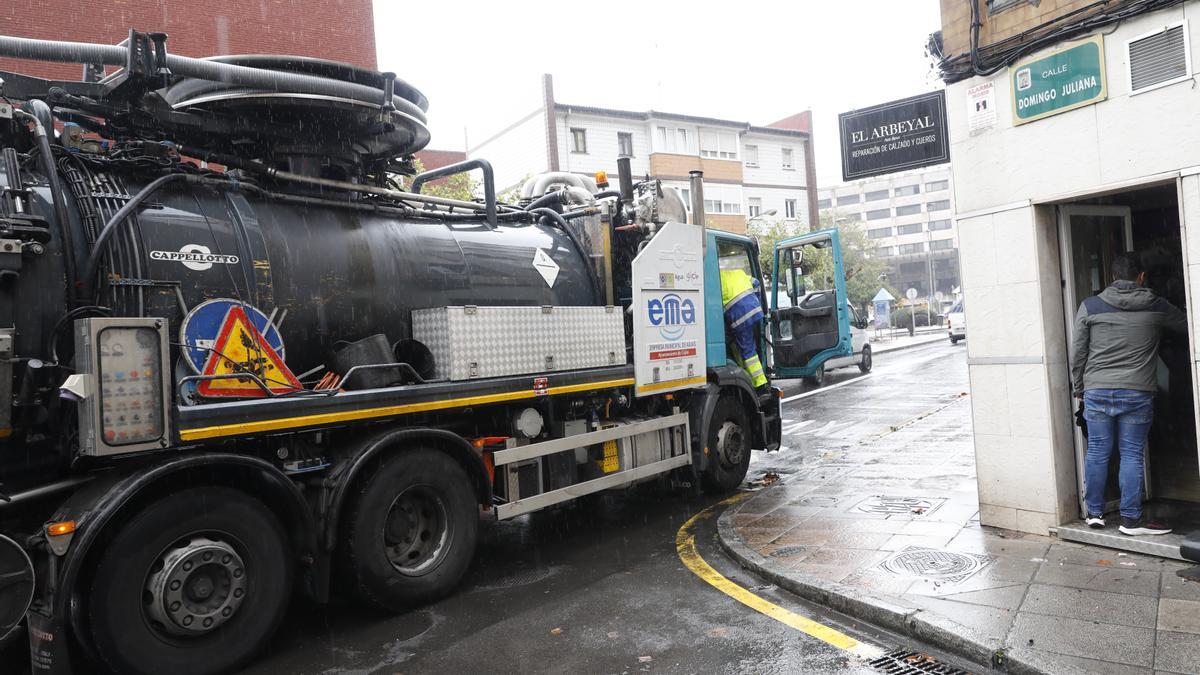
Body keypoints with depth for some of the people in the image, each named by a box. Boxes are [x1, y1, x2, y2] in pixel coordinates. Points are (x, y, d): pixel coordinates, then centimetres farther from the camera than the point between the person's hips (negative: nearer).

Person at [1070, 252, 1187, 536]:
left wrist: (1078, 390, 12)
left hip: (1096, 392, 1)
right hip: (1137, 393, 0)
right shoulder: (1156, 307, 3)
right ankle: (1131, 518, 9)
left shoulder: (1090, 306, 1)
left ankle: (1094, 512, 17)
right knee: (1131, 455, 5)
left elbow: (1078, 353, 3)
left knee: (1097, 452, 8)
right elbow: (1187, 324, 21)